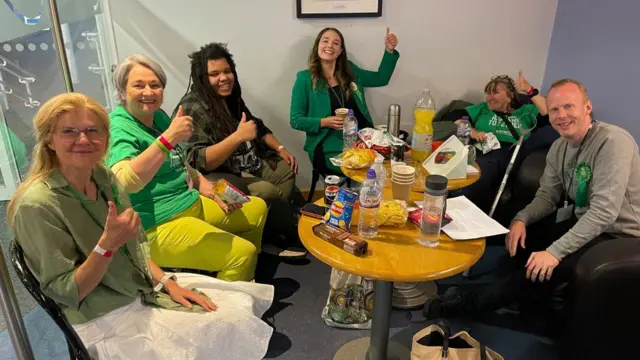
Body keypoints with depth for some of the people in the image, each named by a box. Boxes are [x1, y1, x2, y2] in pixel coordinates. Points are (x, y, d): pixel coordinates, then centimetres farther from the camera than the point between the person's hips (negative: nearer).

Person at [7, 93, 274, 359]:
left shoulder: (104, 177, 1)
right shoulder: (37, 205, -21)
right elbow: (66, 293, -18)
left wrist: (167, 283, -3)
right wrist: (107, 244, -32)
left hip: (147, 290, 7)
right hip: (106, 319, -7)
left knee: (241, 306, 3)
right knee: (227, 331, -11)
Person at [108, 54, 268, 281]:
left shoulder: (159, 116, 10)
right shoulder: (119, 127, -17)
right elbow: (126, 182, -37)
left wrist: (213, 192, 5)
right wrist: (169, 138, -41)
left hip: (191, 204, 10)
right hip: (158, 226, -10)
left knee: (257, 208, 20)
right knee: (242, 253, -23)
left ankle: (245, 281, 33)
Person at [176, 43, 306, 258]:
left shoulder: (231, 97, 8)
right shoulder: (192, 109, -18)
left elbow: (257, 126, 23)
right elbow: (199, 162, -28)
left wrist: (280, 149, 9)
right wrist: (238, 136, -34)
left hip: (250, 165, 10)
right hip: (219, 177, -10)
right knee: (269, 193, -27)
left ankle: (275, 237, -3)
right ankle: (297, 238, 2)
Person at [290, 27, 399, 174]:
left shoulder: (350, 70, 12)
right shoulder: (305, 78, -1)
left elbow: (381, 78, 24)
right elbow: (296, 121, -2)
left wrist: (389, 50, 11)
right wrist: (324, 122, -17)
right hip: (329, 148, -5)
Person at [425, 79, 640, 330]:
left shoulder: (613, 142, -24)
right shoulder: (558, 148, 2)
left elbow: (605, 211, -30)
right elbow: (547, 196, 6)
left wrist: (555, 251, -34)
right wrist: (521, 219, -15)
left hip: (617, 236, -8)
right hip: (580, 224, 8)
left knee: (547, 268, -25)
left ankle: (469, 303, -10)